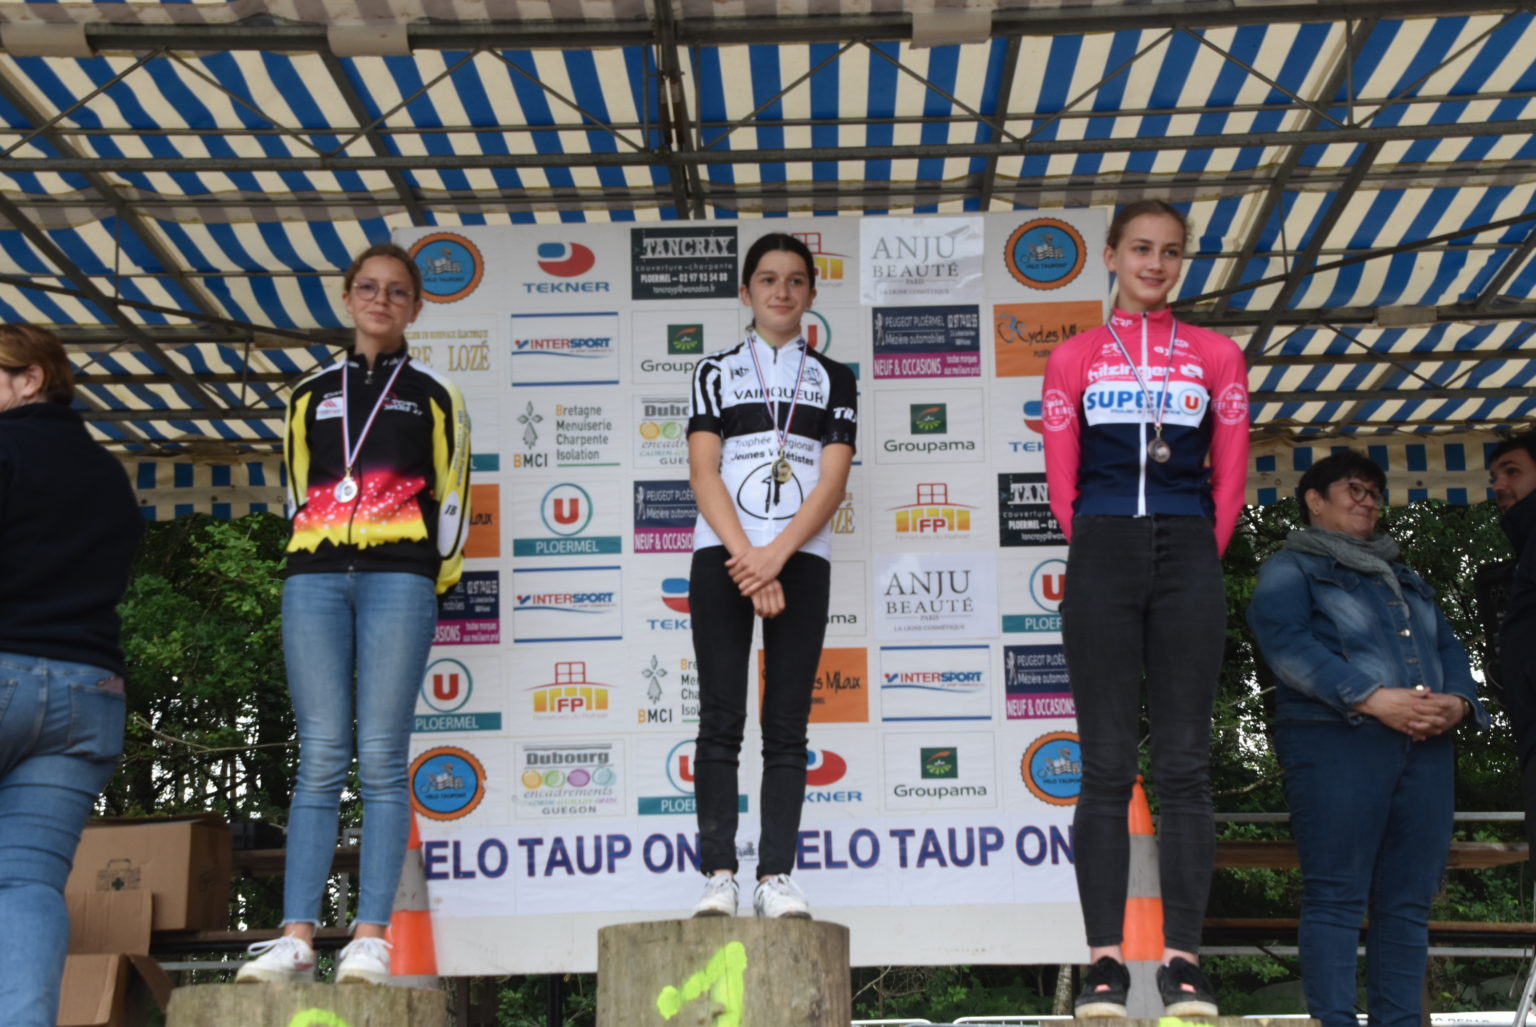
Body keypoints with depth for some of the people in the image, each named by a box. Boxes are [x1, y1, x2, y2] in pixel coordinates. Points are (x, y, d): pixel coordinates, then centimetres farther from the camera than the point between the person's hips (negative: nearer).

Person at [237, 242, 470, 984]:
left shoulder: (432, 395, 14)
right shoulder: (311, 394, 20)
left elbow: (451, 499, 11)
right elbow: (298, 492, 21)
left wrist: (432, 581, 7)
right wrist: (313, 567, 12)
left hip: (397, 577, -2)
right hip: (314, 579, 2)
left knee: (380, 758, -8)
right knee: (320, 758, -4)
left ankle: (370, 939, -9)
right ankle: (296, 937, -7)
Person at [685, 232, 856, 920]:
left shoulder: (834, 380, 13)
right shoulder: (716, 372, 12)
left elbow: (832, 481, 2)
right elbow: (703, 472, 1)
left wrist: (774, 556, -12)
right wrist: (746, 560, -11)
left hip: (800, 559, 1)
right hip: (722, 556, 0)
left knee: (787, 726, -2)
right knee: (721, 720, -5)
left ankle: (777, 877, -3)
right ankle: (718, 876, -5)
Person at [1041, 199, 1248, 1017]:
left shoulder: (1216, 357, 13)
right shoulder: (1074, 359, 11)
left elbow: (1231, 476, 9)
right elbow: (1060, 480, 7)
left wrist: (1199, 559, 2)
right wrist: (1097, 557, 2)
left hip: (1188, 559, 1)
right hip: (1101, 558, 0)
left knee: (1185, 764, -2)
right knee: (1106, 764, -3)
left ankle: (1182, 960, 0)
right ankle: (1104, 960, -3)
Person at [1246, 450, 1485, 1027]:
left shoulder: (1406, 579, 30)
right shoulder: (1290, 568, 9)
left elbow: (1449, 649, 21)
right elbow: (1287, 644, -9)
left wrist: (1458, 702, -3)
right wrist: (1374, 699, -18)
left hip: (1425, 746, 6)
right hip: (1337, 741, -6)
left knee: (1408, 902, 1)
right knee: (1335, 897, -11)